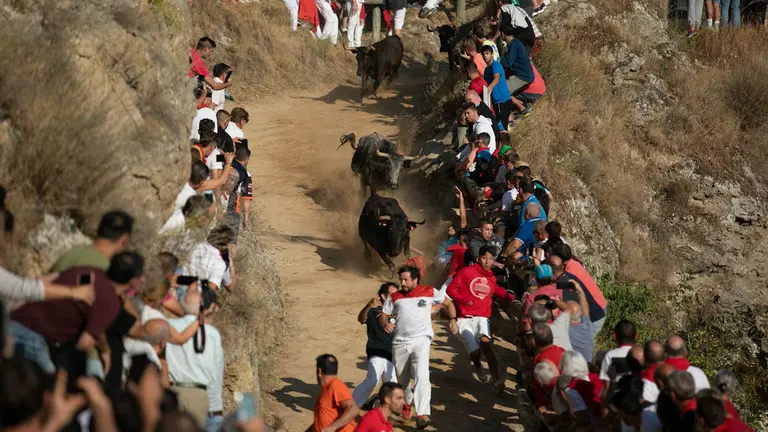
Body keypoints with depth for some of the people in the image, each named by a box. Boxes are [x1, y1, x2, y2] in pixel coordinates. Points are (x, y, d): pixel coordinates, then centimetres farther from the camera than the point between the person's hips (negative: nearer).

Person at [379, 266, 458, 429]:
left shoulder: (429, 292, 3)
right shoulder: (394, 297, 8)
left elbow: (448, 303, 14)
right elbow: (383, 315, 11)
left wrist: (452, 320, 0)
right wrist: (385, 324, -12)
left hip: (421, 340, -3)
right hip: (400, 342, 3)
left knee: (421, 376, -21)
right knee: (401, 381, 13)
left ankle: (422, 414, -28)